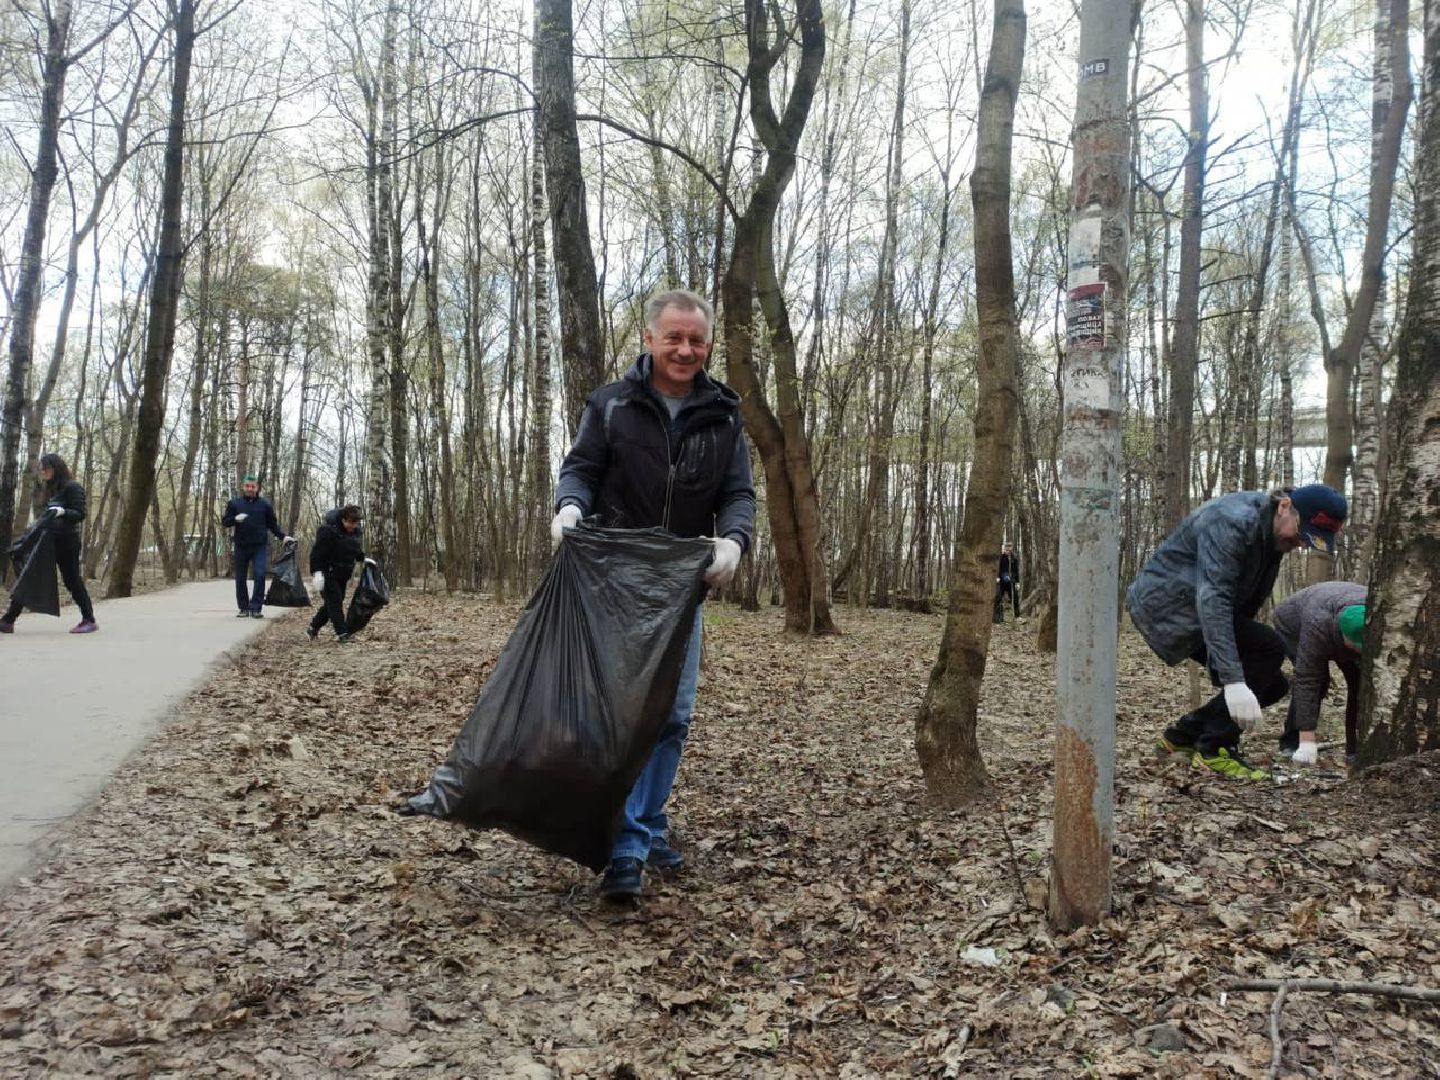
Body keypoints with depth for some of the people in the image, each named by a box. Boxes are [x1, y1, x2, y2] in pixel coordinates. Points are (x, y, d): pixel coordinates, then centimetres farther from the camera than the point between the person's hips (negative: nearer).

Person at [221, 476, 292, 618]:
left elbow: (273, 525, 11)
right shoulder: (234, 503, 7)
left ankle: (256, 608, -10)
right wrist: (235, 519, -14)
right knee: (240, 578, 5)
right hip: (241, 546, 1)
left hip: (260, 546, -1)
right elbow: (224, 523, 6)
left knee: (260, 575, -14)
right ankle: (243, 608, 16)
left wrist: (283, 536, -3)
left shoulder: (265, 504, 7)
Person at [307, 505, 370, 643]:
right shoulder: (327, 530, -21)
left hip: (342, 575, 8)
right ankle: (341, 633, -14)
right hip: (328, 574, -8)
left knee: (333, 603, 12)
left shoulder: (354, 530, 4)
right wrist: (317, 572, -28)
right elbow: (318, 552, -22)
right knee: (334, 601, -11)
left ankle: (314, 628, 26)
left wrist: (363, 559, 13)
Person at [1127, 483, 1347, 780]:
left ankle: (1180, 736, 12)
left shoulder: (1272, 532, 4)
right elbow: (1212, 599, -35)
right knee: (1270, 649, -21)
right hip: (1166, 604, -9)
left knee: (1273, 684, 3)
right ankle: (1215, 748, -13)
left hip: (1193, 609, 9)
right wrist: (1233, 680, -40)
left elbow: (1248, 598, 15)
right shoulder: (1233, 522, -26)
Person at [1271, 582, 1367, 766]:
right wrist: (1307, 742, -43)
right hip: (1293, 624, -4)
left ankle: (1356, 747, -4)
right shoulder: (1318, 625, -44)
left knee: (1359, 679, -13)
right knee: (1317, 679, -22)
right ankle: (1292, 742, -10)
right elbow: (1307, 681, -42)